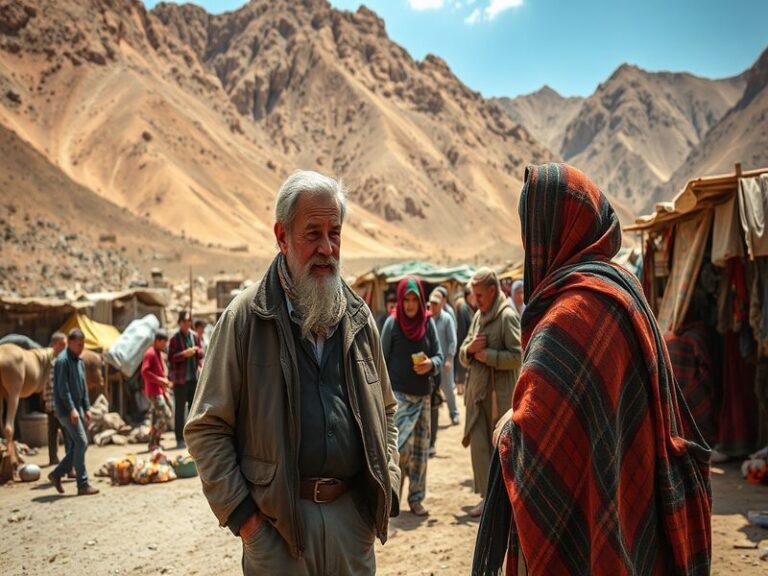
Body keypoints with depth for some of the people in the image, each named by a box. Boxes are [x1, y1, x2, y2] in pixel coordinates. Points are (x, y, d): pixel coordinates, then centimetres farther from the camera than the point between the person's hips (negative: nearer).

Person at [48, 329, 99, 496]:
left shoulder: (79, 361, 15)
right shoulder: (62, 360, -12)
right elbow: (63, 388, -18)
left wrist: (87, 408, 12)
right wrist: (71, 409, -21)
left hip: (77, 408, 9)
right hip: (67, 409, -9)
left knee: (76, 445, 10)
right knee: (81, 442, -12)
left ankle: (57, 474, 23)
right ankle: (83, 484, -9)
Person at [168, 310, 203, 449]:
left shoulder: (195, 336, 10)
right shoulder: (175, 338, -5)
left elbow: (201, 354, 14)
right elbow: (171, 358, -10)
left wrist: (197, 351, -8)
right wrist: (184, 354, -23)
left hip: (194, 377, 5)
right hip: (180, 378, -5)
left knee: (194, 407, 11)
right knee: (180, 409, -1)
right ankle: (180, 439, 3)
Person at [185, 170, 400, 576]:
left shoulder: (358, 317, 8)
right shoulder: (245, 318, -5)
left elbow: (385, 413, 18)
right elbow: (206, 429, -4)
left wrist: (387, 488, 8)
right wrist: (239, 513, -9)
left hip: (354, 511, 4)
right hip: (276, 520, -3)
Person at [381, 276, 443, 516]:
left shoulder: (428, 323, 4)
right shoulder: (392, 323, -4)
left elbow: (439, 355, 5)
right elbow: (383, 360, -1)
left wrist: (431, 364, -18)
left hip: (423, 395, 4)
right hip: (399, 394, -4)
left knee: (421, 448, 8)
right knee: (401, 445, -14)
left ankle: (416, 498, 19)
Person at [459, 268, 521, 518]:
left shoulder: (507, 316, -8)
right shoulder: (478, 316, 15)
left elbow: (517, 356, -17)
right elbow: (463, 356, 18)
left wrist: (486, 355, -14)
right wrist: (470, 348, -4)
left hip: (500, 394, -7)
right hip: (477, 392, 7)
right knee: (478, 445, 3)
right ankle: (487, 496, 10)